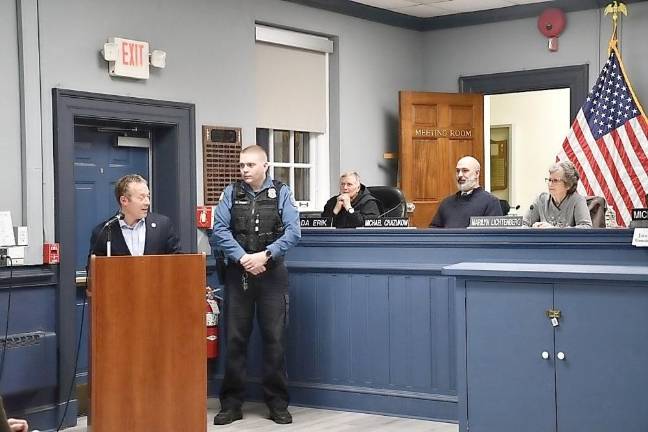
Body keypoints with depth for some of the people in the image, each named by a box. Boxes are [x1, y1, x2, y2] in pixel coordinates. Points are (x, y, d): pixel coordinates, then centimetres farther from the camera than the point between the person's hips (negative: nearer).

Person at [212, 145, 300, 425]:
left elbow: (292, 232, -7)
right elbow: (220, 230, -5)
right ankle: (231, 404, 13)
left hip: (271, 273, -1)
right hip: (237, 274, 1)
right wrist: (243, 258, -16)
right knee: (235, 339, 4)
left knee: (274, 338, 2)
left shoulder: (281, 193, 2)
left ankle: (277, 403, 13)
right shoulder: (231, 193, 5)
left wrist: (265, 255, -18)